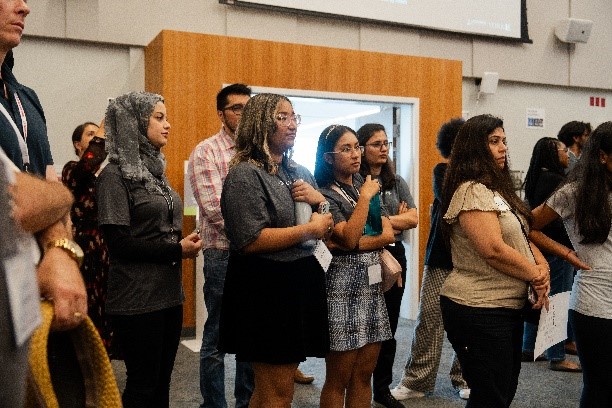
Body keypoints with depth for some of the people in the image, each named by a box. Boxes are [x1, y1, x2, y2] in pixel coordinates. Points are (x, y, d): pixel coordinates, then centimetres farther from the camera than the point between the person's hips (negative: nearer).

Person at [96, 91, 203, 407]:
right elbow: (118, 241, -17)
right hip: (137, 298, -7)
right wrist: (177, 250, -14)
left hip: (168, 292, 7)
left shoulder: (153, 169, 12)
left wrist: (185, 243, -1)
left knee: (162, 380, 15)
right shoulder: (115, 175, -11)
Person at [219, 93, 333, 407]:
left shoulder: (301, 173, 14)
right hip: (266, 291, -8)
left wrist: (319, 200, -1)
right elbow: (250, 240, -23)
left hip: (302, 285, 8)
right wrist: (309, 229, -17)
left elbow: (327, 223, 21)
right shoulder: (245, 174, -12)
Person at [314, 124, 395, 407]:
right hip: (344, 286, -6)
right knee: (338, 380, 2)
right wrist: (365, 197, -13)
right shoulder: (325, 195, -6)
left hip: (372, 283, 6)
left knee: (364, 375, 11)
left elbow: (388, 233, 3)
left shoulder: (365, 184, 13)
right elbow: (348, 238, -20)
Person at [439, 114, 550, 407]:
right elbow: (493, 249, -24)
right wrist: (536, 275, -10)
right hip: (479, 310, -10)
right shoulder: (471, 191, -16)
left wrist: (542, 267, -6)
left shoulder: (498, 188, 15)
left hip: (507, 307, 10)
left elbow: (520, 238, 14)